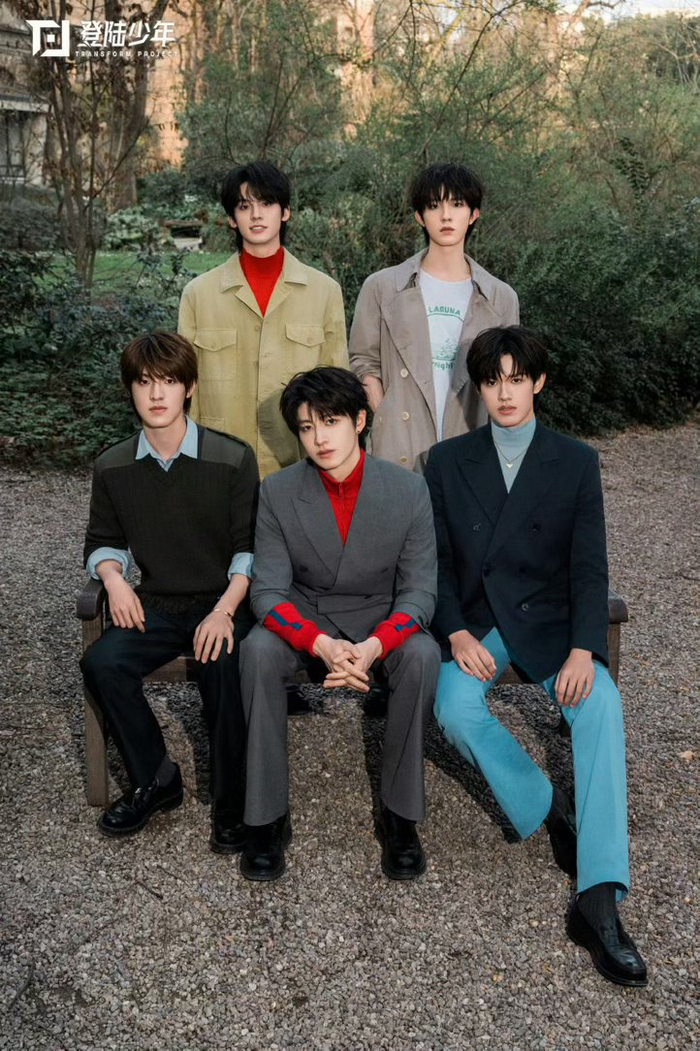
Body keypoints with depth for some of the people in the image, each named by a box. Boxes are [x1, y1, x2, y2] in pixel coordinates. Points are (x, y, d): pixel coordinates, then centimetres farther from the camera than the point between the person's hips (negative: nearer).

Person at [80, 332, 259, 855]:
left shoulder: (233, 458, -5)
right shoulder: (112, 468, 5)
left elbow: (249, 547, -4)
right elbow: (103, 540, 17)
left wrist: (225, 610, -17)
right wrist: (115, 580, -6)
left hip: (221, 602, -3)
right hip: (156, 606, 3)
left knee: (226, 666, -32)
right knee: (101, 663, -24)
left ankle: (232, 806, -11)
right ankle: (156, 781, -2)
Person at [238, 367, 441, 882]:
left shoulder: (409, 489, -12)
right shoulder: (278, 492, -10)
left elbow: (419, 591, -11)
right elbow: (269, 591, -13)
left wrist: (375, 645, -32)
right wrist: (321, 644, -33)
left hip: (381, 620, 0)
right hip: (305, 621, 1)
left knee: (422, 654, -33)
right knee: (258, 649, -31)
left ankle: (399, 814, -17)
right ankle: (268, 816, -19)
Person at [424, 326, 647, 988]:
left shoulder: (576, 462, 4)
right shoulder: (447, 462, 6)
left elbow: (589, 566, -2)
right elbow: (436, 561, 4)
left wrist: (583, 648, -18)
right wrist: (457, 634, -13)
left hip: (548, 621, 0)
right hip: (474, 622, 1)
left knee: (601, 705, -29)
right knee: (455, 710, -30)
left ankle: (598, 900, -31)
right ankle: (550, 811, -7)